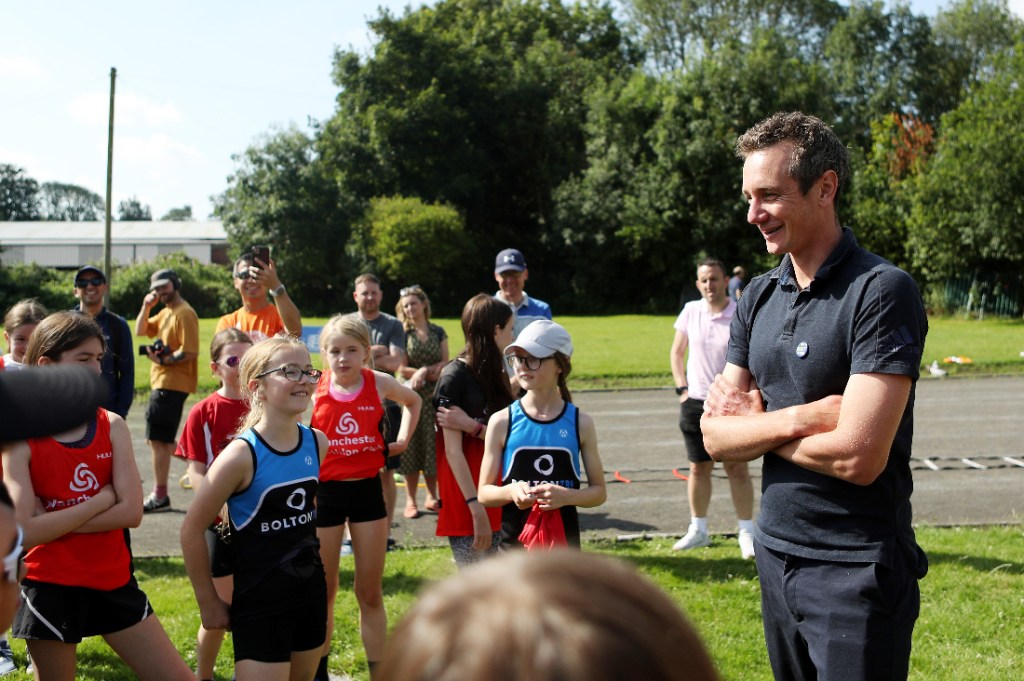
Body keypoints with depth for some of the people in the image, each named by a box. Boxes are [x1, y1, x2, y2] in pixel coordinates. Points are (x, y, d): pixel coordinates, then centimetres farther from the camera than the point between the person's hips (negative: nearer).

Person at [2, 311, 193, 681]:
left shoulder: (112, 426, -1)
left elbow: (131, 511, -10)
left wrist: (53, 522, -14)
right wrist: (102, 499, -14)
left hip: (113, 581, 3)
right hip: (50, 588, -3)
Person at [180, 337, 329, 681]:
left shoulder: (318, 443, -2)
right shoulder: (241, 455, -19)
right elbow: (192, 530, -12)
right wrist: (208, 602, -6)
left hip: (312, 593, 6)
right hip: (258, 602, -6)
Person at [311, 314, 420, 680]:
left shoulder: (380, 383, -4)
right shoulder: (313, 388, -9)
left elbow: (413, 401, 18)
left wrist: (402, 439, 8)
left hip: (368, 490, 1)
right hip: (325, 493, -1)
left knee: (370, 593, 8)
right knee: (323, 590, 11)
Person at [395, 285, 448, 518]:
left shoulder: (438, 332, 9)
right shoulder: (403, 333, 1)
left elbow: (445, 363, 3)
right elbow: (401, 369, -4)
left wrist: (423, 371, -13)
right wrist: (430, 372, -14)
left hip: (435, 395, 2)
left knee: (433, 446, 5)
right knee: (411, 447, -1)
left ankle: (432, 497, 16)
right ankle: (410, 500, 6)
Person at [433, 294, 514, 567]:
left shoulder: (495, 375, 12)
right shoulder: (455, 376, -11)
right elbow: (453, 450, -16)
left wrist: (472, 426, -19)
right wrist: (476, 506, -21)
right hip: (465, 496, -7)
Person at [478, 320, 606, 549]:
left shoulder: (580, 423, -2)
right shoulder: (502, 422, -4)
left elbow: (599, 491, 3)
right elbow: (484, 492, 0)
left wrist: (568, 496, -17)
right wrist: (510, 491, -21)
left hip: (564, 542, 0)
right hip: (516, 541, 0)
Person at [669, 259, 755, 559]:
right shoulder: (690, 311, 2)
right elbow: (677, 351, 13)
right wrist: (681, 388, 4)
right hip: (695, 402, 3)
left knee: (737, 467, -1)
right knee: (698, 468, 9)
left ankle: (747, 532, 9)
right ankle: (698, 529, 21)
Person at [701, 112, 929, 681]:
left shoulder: (882, 291, -16)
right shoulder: (759, 297, 6)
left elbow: (857, 457, -24)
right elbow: (716, 437, 1)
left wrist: (755, 422, -9)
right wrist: (796, 419, -17)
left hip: (857, 571, -7)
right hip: (776, 553, 7)